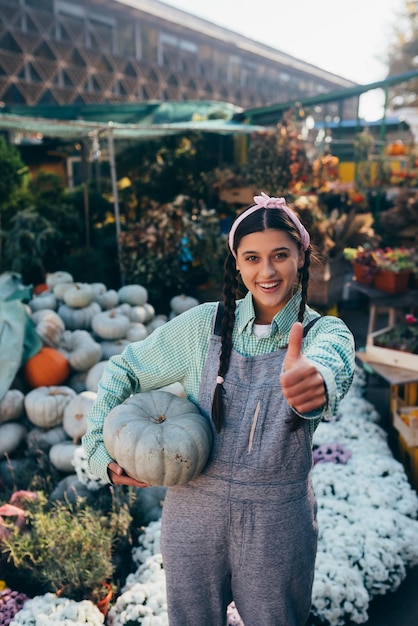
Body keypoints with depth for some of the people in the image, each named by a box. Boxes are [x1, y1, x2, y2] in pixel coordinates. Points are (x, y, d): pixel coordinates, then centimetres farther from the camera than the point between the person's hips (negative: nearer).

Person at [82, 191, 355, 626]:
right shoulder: (205, 324, -5)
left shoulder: (325, 332, -9)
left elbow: (331, 363, -34)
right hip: (195, 512, 1)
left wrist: (315, 380, -58)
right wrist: (100, 451, -6)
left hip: (277, 522, -1)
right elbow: (123, 371, 3)